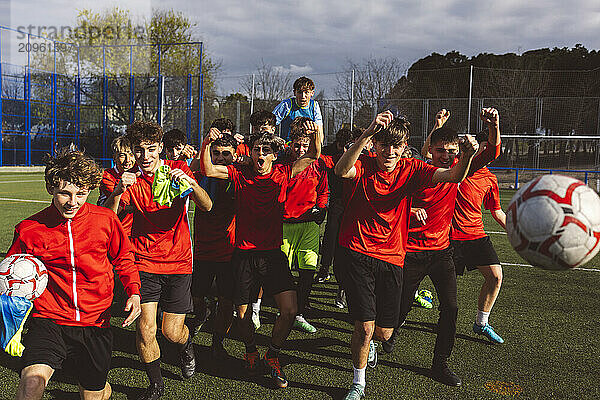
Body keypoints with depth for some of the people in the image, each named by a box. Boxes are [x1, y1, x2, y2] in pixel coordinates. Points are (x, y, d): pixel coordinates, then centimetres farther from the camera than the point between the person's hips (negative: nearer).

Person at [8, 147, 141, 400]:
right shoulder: (29, 229, -4)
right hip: (49, 320, -1)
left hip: (95, 324, 1)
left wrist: (133, 292, -2)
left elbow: (123, 258, 13)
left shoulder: (106, 221, -3)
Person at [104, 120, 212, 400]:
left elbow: (206, 206, -15)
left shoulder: (177, 169, -3)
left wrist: (190, 183, -34)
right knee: (145, 330, -8)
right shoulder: (130, 178, -2)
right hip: (144, 263, 0)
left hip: (178, 261, 0)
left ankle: (186, 346, 41)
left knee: (172, 332, 3)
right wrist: (118, 191, -31)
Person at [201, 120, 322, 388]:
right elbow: (208, 171, -9)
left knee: (290, 310, -10)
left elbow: (313, 156, 2)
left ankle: (272, 356, 16)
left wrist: (316, 133, -16)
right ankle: (251, 351, 37)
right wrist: (207, 144, -23)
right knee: (242, 312, 6)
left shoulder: (283, 174, 2)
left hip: (273, 253, 1)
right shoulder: (240, 174, 1)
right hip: (244, 254, 0)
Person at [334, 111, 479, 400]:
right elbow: (341, 170, -32)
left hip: (391, 259, 3)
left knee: (384, 333, 10)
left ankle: (368, 342, 49)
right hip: (357, 254, -3)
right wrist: (368, 132, -44)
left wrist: (467, 155, -35)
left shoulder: (410, 170, 0)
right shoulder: (363, 165, -7)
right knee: (365, 327, -8)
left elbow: (454, 176, -13)